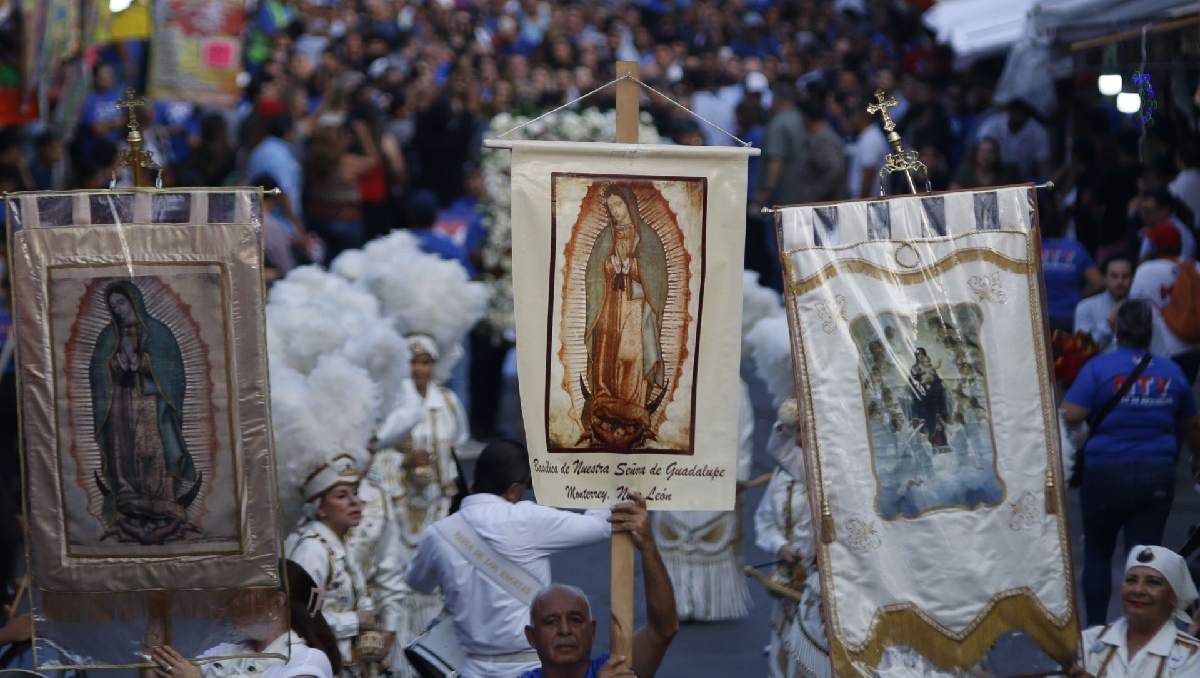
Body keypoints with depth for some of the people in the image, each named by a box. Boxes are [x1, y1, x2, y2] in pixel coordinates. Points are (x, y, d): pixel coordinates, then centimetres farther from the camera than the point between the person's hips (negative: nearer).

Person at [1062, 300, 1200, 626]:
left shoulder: (1098, 367, -9)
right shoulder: (1171, 373, 4)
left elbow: (1071, 415, -17)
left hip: (1106, 474, -2)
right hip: (1157, 477, 2)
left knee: (1097, 554, 16)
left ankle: (1095, 630, 19)